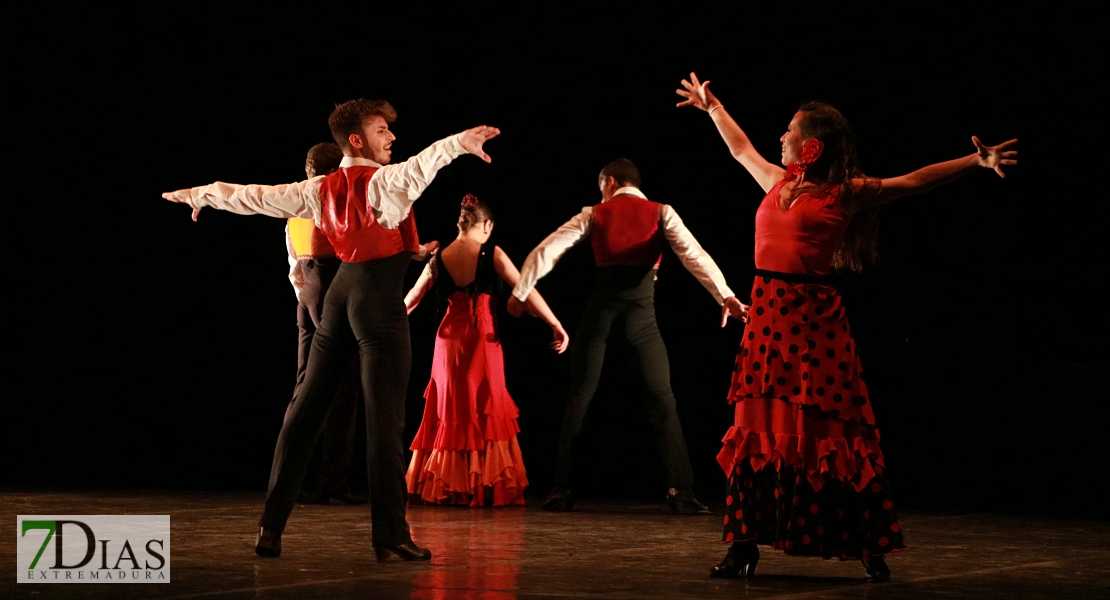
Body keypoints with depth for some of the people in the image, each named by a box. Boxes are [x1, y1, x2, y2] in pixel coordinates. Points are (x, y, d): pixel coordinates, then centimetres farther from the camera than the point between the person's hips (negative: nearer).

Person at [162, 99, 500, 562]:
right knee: (384, 417, -7)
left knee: (306, 407, 10)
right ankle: (390, 537, -9)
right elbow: (415, 170, -32)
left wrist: (201, 194, 32)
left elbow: (257, 197, 18)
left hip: (339, 294, 7)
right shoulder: (382, 181, -9)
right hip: (379, 298, -7)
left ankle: (271, 527, 12)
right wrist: (460, 142, -45)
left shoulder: (321, 189, 11)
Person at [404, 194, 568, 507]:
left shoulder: (439, 258, 5)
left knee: (449, 411, 12)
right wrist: (556, 325, -4)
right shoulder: (492, 254, -6)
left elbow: (411, 300, 16)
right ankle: (485, 488, 2)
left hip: (448, 339, 4)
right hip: (483, 340, -3)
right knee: (485, 412, 3)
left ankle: (443, 487, 14)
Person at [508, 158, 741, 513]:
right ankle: (680, 491, -5)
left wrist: (520, 293, 21)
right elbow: (693, 253, -5)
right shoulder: (661, 213, 9)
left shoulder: (593, 215, 12)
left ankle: (561, 489, 8)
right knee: (661, 398, 4)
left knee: (580, 397, 10)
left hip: (601, 306, 1)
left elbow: (544, 252, 10)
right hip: (640, 307, -1)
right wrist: (725, 296, -12)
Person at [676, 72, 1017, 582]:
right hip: (767, 315, 6)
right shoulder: (779, 182, 16)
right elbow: (741, 148, 34)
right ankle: (744, 546, 10)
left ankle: (872, 549, 5)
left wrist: (977, 161, -17)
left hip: (813, 319, -6)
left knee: (829, 432, -5)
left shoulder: (848, 193, -1)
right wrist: (711, 106, 46)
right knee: (758, 429, 5)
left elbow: (914, 180, -7)